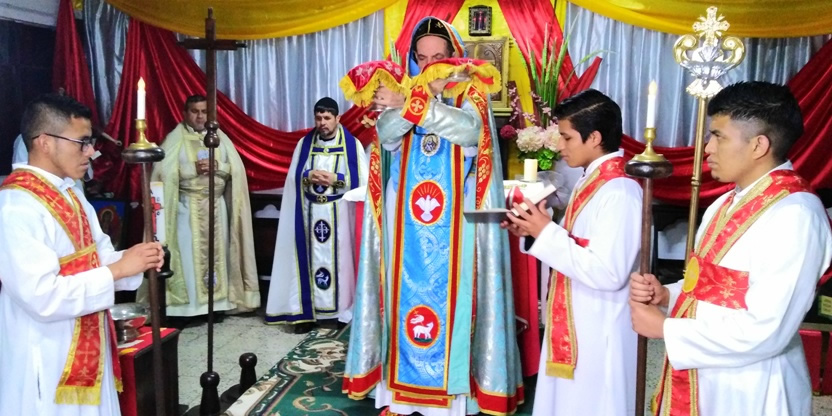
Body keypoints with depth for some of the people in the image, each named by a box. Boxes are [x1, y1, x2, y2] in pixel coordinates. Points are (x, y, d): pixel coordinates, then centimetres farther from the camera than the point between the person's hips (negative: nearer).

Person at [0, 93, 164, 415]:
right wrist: (119, 269, -24)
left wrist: (136, 261, -7)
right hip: (47, 360, -9)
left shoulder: (69, 192, 8)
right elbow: (43, 297, -28)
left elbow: (93, 256, 12)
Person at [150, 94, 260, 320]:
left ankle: (217, 302, 14)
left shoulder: (219, 137, 9)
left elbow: (237, 168, 3)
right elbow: (165, 172, -9)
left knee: (217, 251, 6)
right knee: (189, 253, -4)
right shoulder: (175, 138, 0)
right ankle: (188, 305, 3)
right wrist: (194, 169, -17)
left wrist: (216, 166, -14)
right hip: (188, 206, -3)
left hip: (217, 205, 3)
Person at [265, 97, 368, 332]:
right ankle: (306, 311, 9)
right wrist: (309, 177, -12)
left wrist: (335, 179, -15)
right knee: (309, 258, 3)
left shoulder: (352, 145, 1)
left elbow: (362, 180, -5)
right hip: (309, 213, 2)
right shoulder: (304, 143, 9)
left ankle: (344, 309, 10)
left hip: (340, 215, -2)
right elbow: (292, 178, 8)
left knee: (339, 258, 0)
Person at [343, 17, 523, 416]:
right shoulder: (403, 91, 10)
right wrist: (419, 97, -22)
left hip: (455, 227, -2)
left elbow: (468, 129, -19)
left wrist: (412, 103, -25)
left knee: (451, 297, 1)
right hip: (408, 225, 2)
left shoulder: (471, 96, 3)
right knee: (407, 295, 5)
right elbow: (386, 135, -8)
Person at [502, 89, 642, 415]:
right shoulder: (591, 182, 7)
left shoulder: (619, 192, -23)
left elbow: (608, 274, -28)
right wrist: (535, 232, -2)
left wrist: (546, 233, -23)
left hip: (599, 331, -9)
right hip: (573, 323, 9)